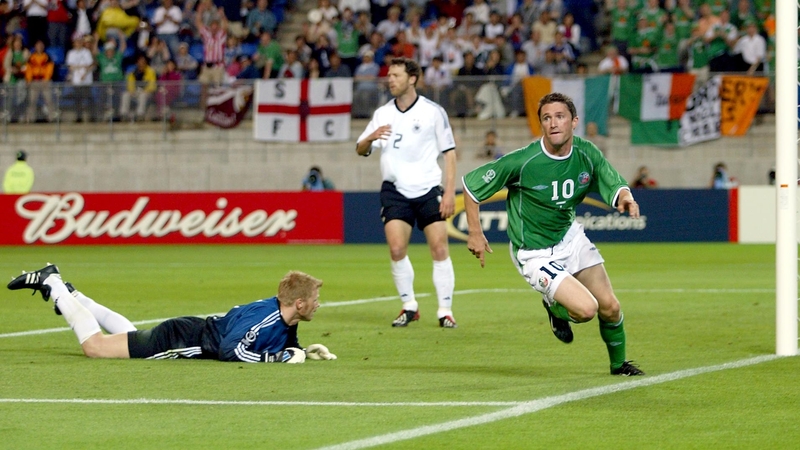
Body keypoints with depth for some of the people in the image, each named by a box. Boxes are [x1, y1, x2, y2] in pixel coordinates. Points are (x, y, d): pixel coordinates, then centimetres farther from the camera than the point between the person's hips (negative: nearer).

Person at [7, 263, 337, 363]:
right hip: (179, 339, -8)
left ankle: (68, 294, 42)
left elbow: (284, 346, 16)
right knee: (95, 346, -4)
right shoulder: (264, 317, -31)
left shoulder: (286, 322, -4)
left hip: (197, 331, 8)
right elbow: (230, 349, -40)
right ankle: (52, 285, 11)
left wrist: (306, 352, -5)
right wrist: (278, 357, -37)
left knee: (129, 335, 31)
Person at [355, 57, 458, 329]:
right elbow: (360, 150, 10)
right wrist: (370, 138, -14)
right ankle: (409, 307, 4)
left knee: (440, 249, -8)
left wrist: (450, 192, -8)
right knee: (396, 249, -10)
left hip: (429, 190, -2)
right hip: (395, 191, 2)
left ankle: (445, 311, -1)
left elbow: (449, 153, 0)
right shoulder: (382, 114, 9)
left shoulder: (433, 112, -1)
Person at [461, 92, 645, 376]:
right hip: (535, 254, -6)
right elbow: (471, 184, -12)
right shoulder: (522, 161, -23)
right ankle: (555, 308, 16)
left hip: (570, 236, 6)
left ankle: (618, 363, 33)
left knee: (610, 308, 5)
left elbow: (614, 185, -4)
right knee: (586, 309, -20)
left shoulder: (587, 153, -9)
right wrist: (475, 233, -10)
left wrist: (625, 198, -28)